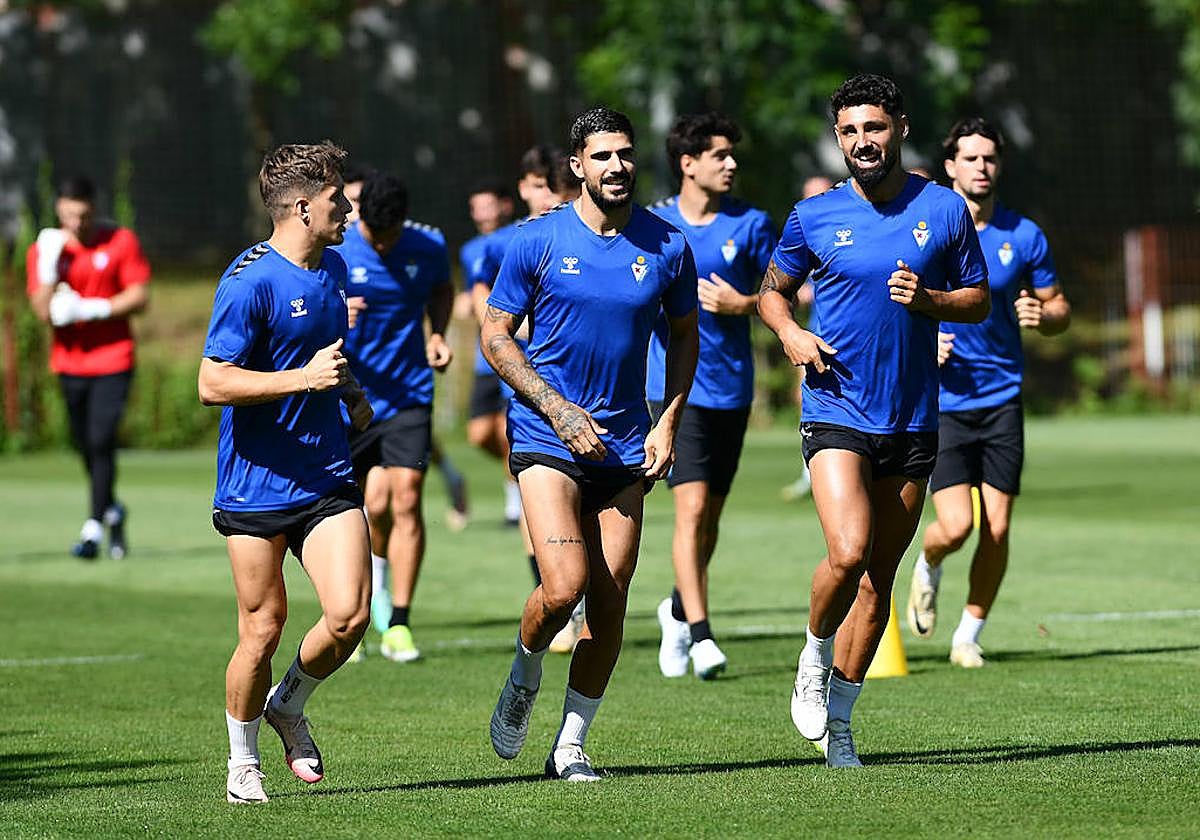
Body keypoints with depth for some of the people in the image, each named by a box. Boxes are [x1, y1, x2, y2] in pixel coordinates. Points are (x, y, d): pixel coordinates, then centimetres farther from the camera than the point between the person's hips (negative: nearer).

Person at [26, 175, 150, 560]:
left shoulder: (121, 242, -4)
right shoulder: (43, 250, -1)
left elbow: (140, 296, -6)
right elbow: (44, 312, -9)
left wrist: (95, 309, -18)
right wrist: (48, 267, -23)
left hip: (113, 358, -3)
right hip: (69, 362, 3)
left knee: (101, 441, -15)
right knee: (84, 445, 10)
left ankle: (93, 529, -15)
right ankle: (112, 510, 35)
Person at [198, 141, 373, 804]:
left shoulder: (333, 268, 12)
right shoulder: (250, 282, -14)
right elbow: (212, 383, -17)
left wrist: (350, 393, 13)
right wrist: (304, 377, -22)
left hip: (327, 480, 6)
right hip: (257, 486, -6)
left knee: (349, 613, -10)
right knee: (263, 629, 0)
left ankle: (288, 707, 19)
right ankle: (243, 760, 21)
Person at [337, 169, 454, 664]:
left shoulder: (428, 247, -3)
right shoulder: (334, 252, -9)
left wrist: (438, 335, 0)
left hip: (410, 394, 1)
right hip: (354, 395, -1)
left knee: (406, 498, -9)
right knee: (375, 505, -6)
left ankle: (398, 626, -4)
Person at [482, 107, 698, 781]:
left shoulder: (668, 246, 2)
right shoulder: (539, 241, -5)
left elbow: (684, 335, 15)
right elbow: (496, 335, 0)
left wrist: (669, 422, 4)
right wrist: (558, 409, -10)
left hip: (625, 445, 3)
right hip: (547, 440, -3)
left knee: (610, 601, 1)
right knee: (564, 586, -18)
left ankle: (571, 746, 14)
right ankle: (525, 677, 13)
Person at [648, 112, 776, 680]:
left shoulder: (751, 224, 2)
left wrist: (742, 304, -11)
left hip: (732, 387, 2)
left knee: (709, 516, 11)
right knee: (692, 507, -14)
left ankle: (679, 610, 35)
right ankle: (700, 637, -14)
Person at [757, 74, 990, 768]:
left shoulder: (944, 210, 2)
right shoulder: (814, 217, 1)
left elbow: (978, 299, 9)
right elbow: (772, 291, 15)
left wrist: (928, 300, -11)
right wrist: (790, 332, -6)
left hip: (913, 421, 2)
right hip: (837, 413, -2)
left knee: (879, 578, 6)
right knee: (847, 554, -21)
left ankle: (838, 717, 18)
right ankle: (816, 656, 8)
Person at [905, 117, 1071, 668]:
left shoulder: (1024, 236, 3)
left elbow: (1059, 309, 12)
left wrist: (1042, 316, -11)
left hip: (1002, 399, 2)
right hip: (940, 400, -2)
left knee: (996, 529, -2)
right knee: (955, 526, -12)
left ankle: (969, 636, 15)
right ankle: (927, 569, 24)